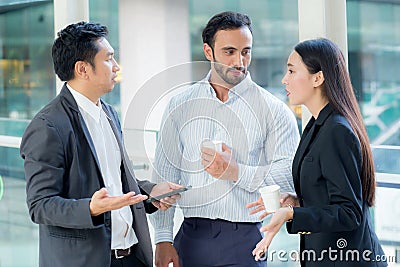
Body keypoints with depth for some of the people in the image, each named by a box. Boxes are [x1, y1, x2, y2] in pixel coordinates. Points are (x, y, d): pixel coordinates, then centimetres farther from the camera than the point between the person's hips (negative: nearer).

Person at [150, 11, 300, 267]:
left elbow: (291, 175, -7)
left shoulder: (273, 110, 1)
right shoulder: (180, 106, 7)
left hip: (245, 238, -2)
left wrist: (238, 173, -17)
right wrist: (163, 238, 1)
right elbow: (164, 175, 6)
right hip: (192, 236, 2)